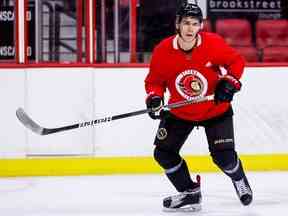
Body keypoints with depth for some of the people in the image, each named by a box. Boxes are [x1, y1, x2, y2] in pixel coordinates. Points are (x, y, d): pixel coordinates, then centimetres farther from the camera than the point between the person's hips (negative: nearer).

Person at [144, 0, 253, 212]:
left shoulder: (214, 44, -20)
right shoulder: (163, 51, -18)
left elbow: (237, 61, -4)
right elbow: (154, 80, -3)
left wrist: (230, 83, -19)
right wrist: (154, 98, -21)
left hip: (215, 110, -2)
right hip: (180, 112, 2)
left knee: (223, 156, -9)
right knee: (163, 153, -6)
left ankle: (239, 179, 27)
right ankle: (190, 193, 13)